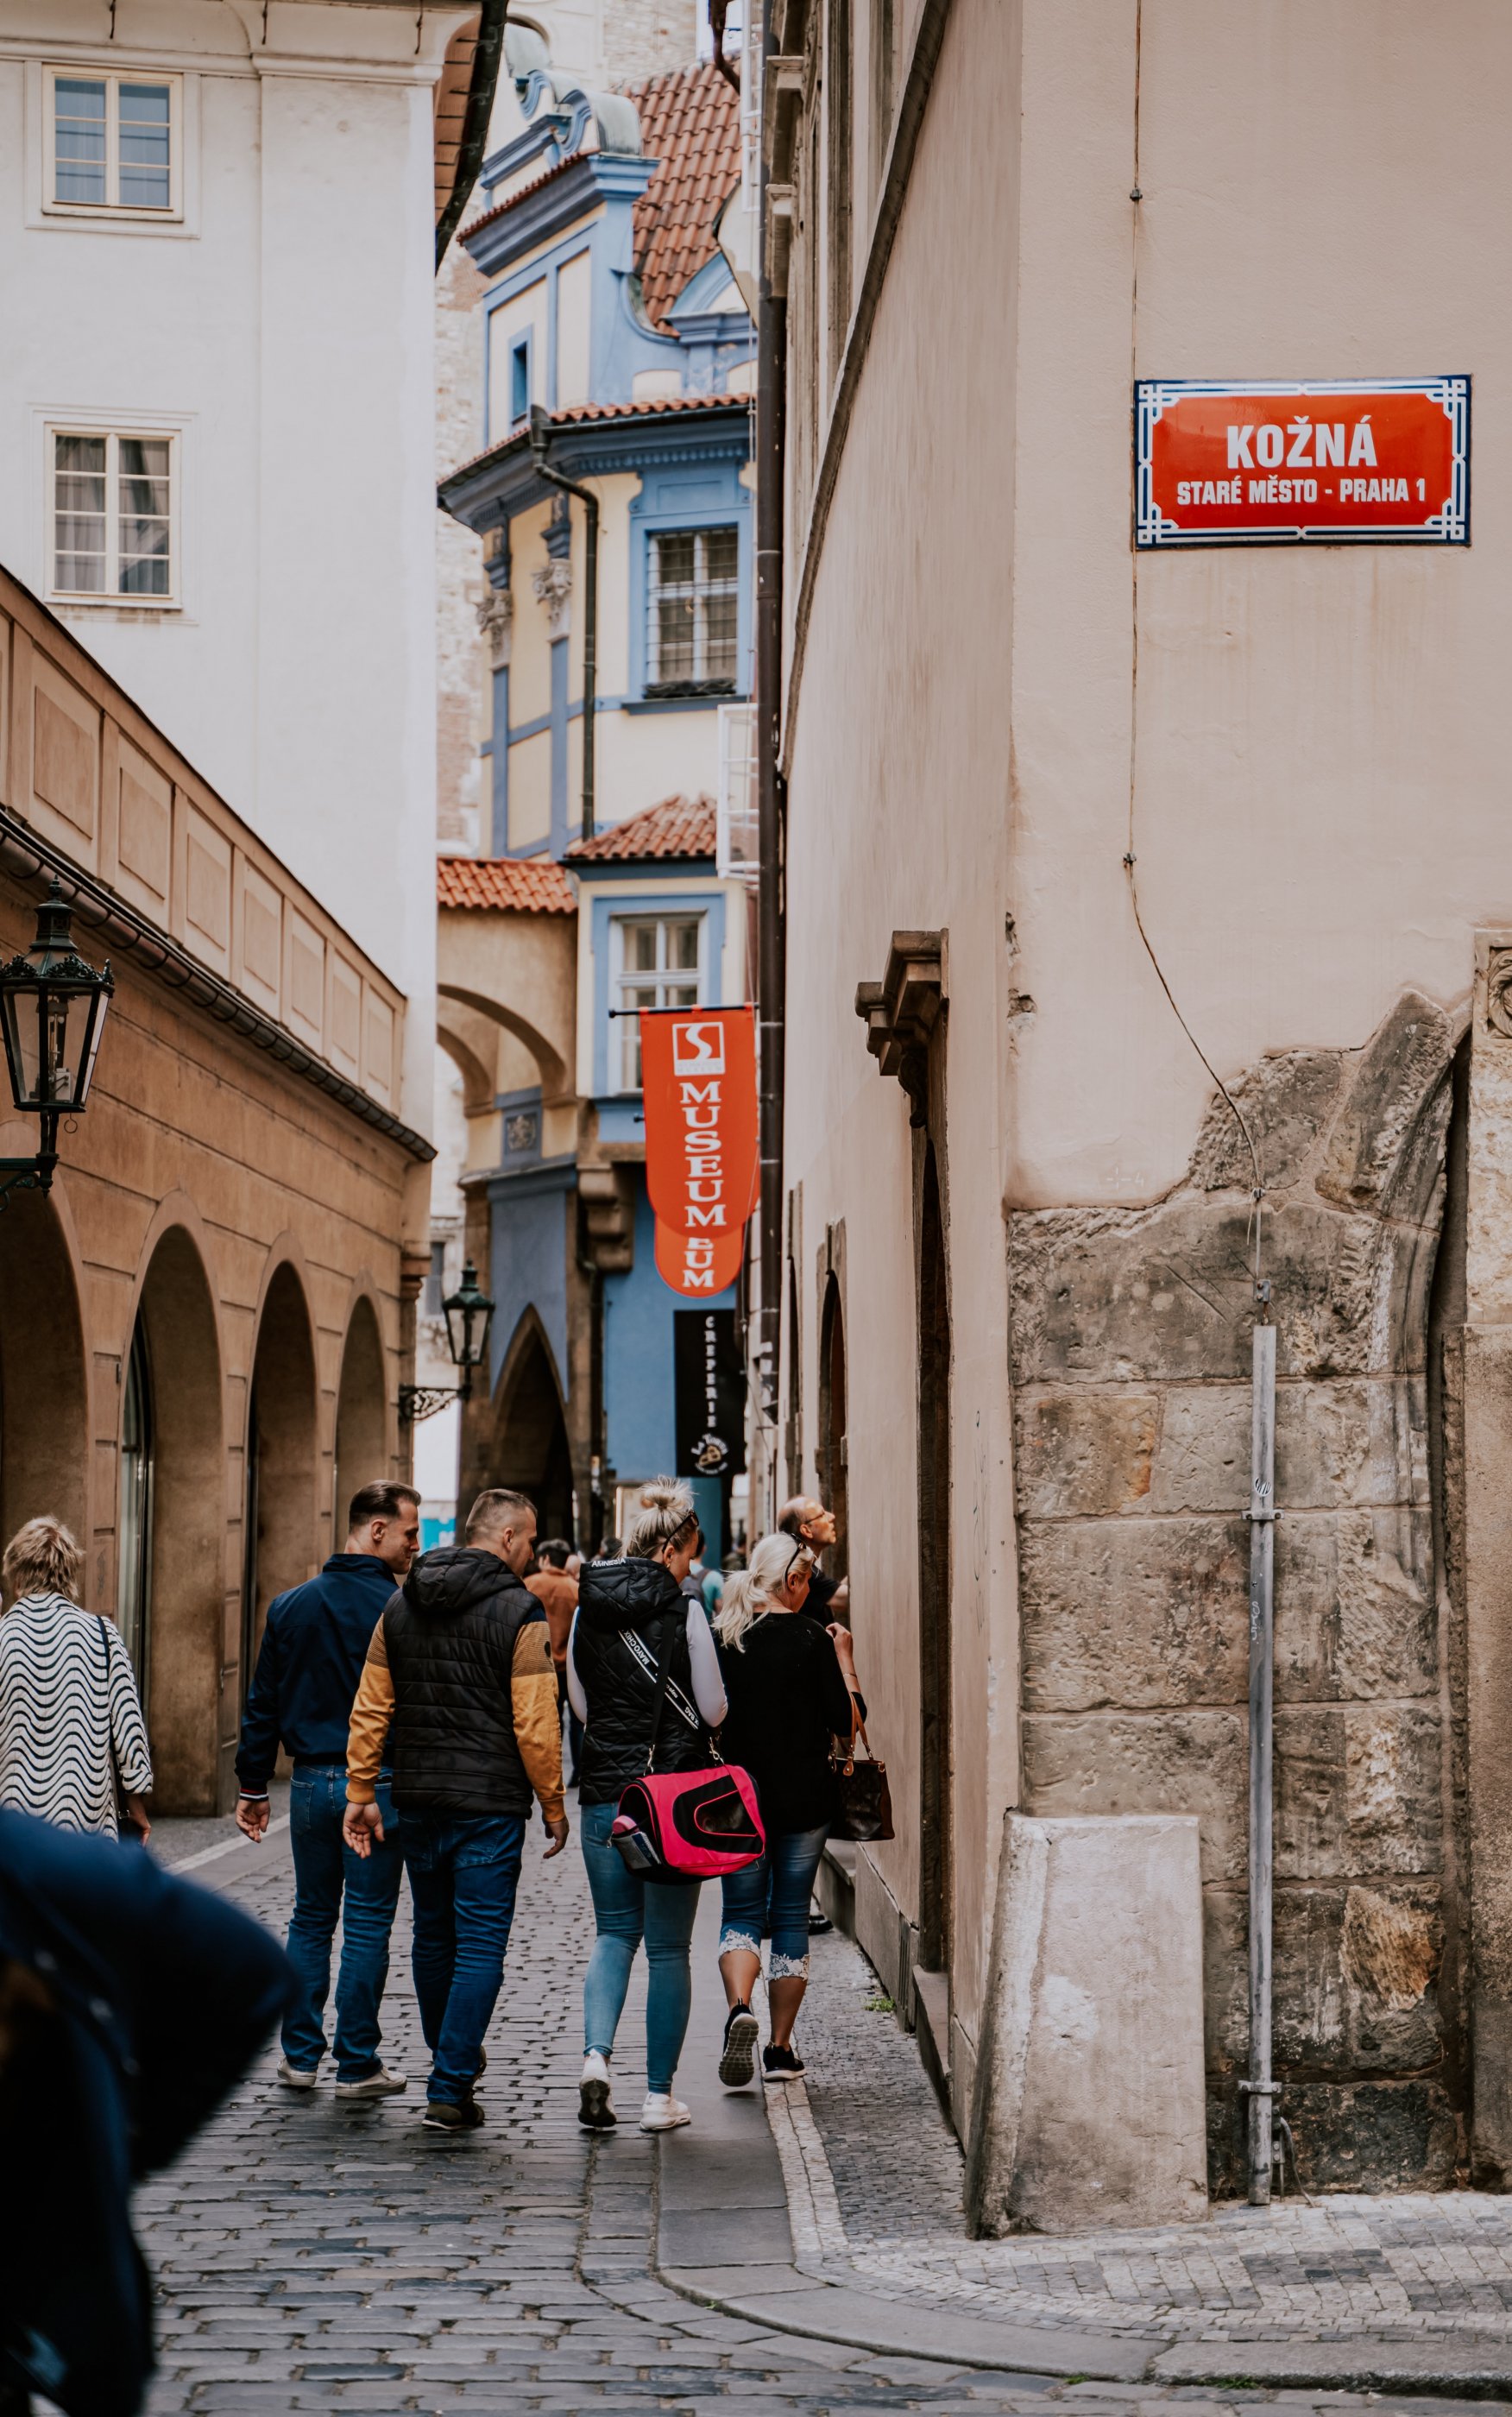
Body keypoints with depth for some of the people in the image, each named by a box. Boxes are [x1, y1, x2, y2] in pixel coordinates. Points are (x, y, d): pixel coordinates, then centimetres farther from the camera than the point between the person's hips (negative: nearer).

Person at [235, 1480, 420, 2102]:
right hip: (378, 1783, -4)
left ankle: (300, 2055, 17)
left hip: (312, 1782, 4)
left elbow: (262, 1704, 8)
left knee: (311, 1919, 15)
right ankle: (358, 2066, 5)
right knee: (367, 1926, 2)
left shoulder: (290, 1606, 5)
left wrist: (253, 1784, 14)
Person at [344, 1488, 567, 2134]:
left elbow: (369, 1710, 7)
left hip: (417, 1801, 6)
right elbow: (535, 1725, -13)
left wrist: (361, 1795, 11)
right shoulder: (519, 1614, -10)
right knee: (480, 1945, -2)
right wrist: (554, 1807, -2)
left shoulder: (401, 1606, 8)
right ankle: (450, 2087, -6)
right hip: (489, 1805, -6)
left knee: (432, 1934, 19)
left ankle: (451, 2061, 35)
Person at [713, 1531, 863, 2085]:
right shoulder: (810, 1638, -9)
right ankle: (780, 2048, 10)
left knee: (741, 1912, 9)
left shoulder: (720, 1639, -1)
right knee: (791, 1917, 9)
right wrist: (845, 1660, 0)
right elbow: (846, 1725, -9)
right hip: (804, 1799, -2)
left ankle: (738, 2009, -19)